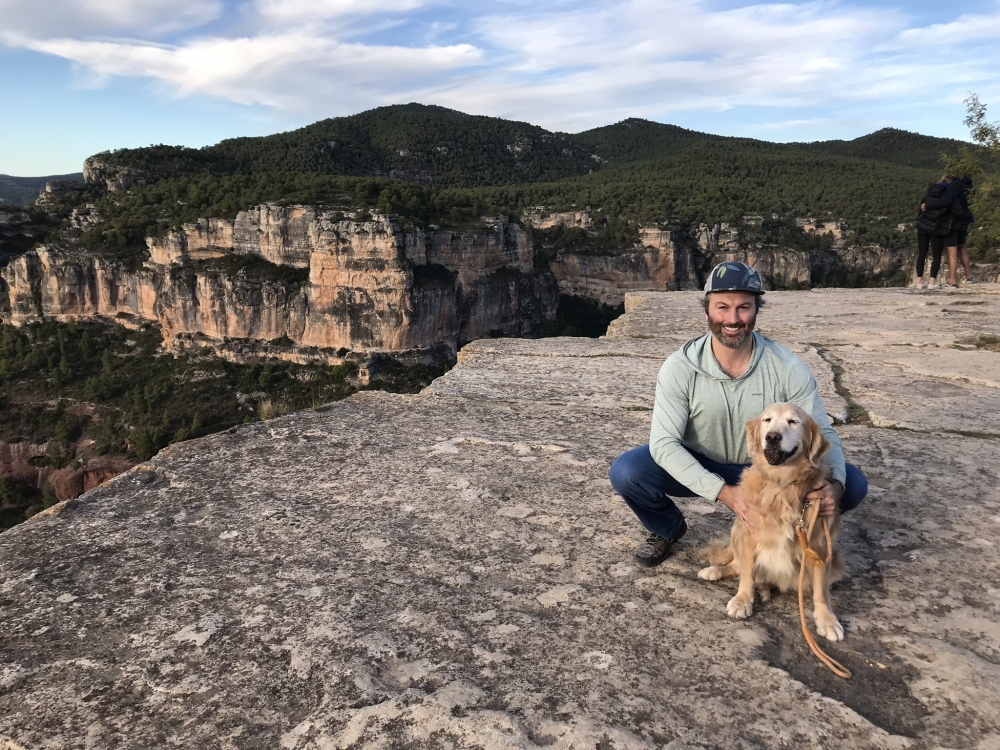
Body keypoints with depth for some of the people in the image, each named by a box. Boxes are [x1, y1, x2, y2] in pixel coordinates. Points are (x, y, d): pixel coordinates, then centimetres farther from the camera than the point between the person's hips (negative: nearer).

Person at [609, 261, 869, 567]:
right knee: (626, 472, -27)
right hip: (698, 469, -1)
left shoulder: (788, 368, -18)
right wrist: (724, 492, -37)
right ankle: (668, 528, 7)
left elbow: (822, 434, -13)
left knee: (852, 485, -18)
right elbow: (664, 442, -24)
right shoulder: (680, 367, -22)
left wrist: (834, 484, -36)